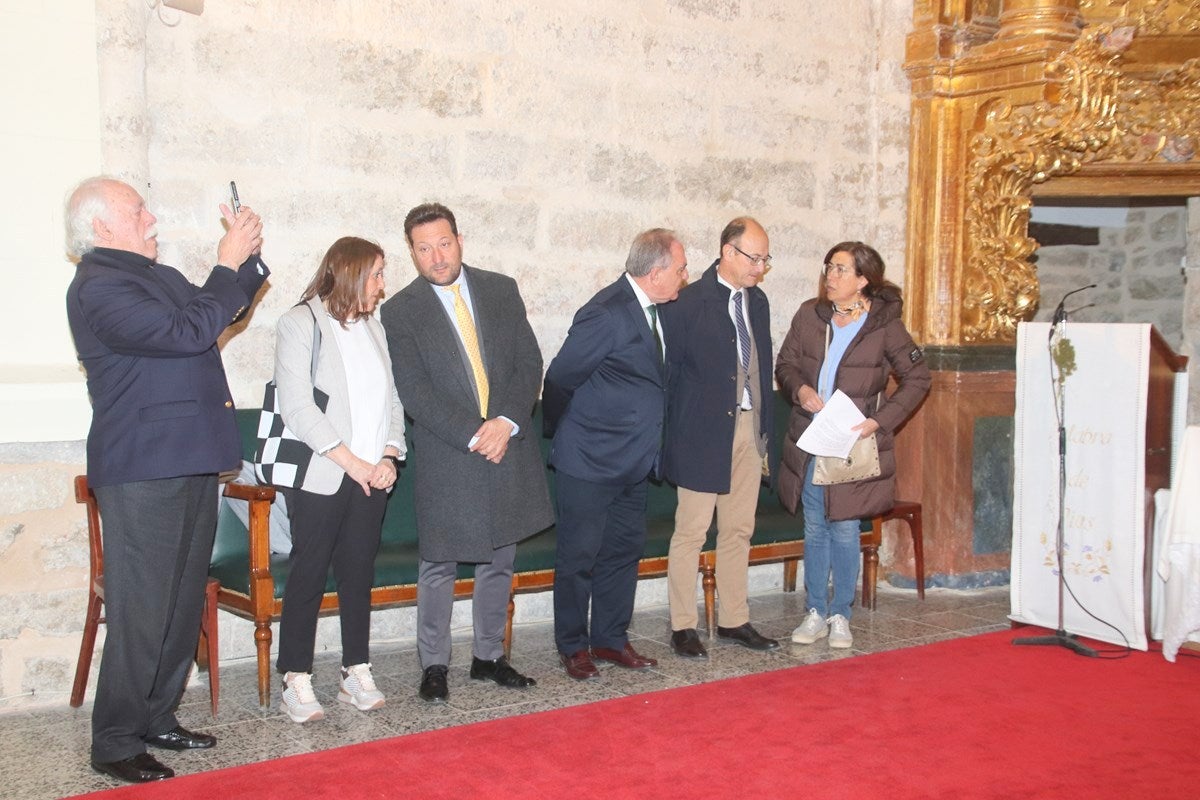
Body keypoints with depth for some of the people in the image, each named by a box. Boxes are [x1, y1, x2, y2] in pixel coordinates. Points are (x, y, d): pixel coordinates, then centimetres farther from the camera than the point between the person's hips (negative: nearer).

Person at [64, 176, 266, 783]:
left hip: (188, 463, 10)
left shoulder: (160, 277, 16)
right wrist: (228, 264, -14)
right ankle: (116, 744, 6)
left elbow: (222, 312, 29)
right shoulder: (99, 288, -14)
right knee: (141, 612, -5)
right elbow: (187, 333, -23)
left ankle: (156, 718, 27)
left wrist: (248, 257, 14)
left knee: (183, 604, 15)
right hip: (142, 474, -9)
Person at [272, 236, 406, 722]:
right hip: (321, 476, -6)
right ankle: (296, 683, 5)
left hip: (372, 476, 6)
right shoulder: (301, 323, -4)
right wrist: (351, 462, -14)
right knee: (308, 575, -2)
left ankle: (357, 673, 16)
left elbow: (392, 399, 14)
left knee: (359, 573, 9)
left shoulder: (373, 328, 16)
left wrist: (389, 455, -3)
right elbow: (297, 407, -12)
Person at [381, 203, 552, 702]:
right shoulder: (400, 311, -3)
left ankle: (489, 657, 27)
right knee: (439, 566, 4)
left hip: (508, 448, 3)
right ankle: (434, 666, 18)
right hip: (446, 458, -3)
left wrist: (506, 423, -12)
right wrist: (472, 435, -18)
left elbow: (530, 362, 3)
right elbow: (415, 393, -10)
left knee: (499, 562, 13)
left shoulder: (501, 290, 6)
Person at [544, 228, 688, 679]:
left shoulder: (658, 310, 4)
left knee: (624, 549, 15)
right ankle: (572, 647, 17)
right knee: (579, 555, 4)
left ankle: (610, 639, 27)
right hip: (591, 461, -8)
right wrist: (560, 434, 0)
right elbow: (560, 378, -15)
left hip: (634, 460, 8)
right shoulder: (606, 314, -22)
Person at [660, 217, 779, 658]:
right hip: (704, 431, -7)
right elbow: (669, 369, -8)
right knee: (691, 532, 1)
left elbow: (762, 367, 15)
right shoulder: (690, 302, -10)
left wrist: (765, 428, 11)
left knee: (739, 531, 12)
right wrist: (674, 431, -9)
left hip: (749, 427, 7)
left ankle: (734, 620, 23)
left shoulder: (757, 300, 11)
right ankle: (683, 627, 10)